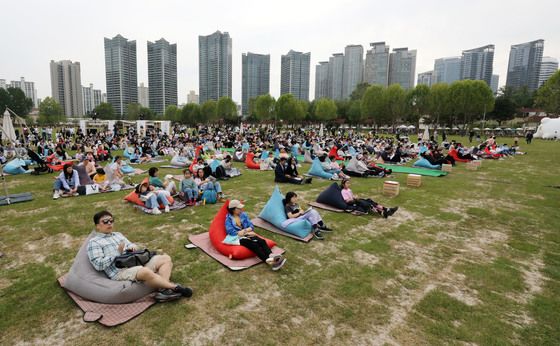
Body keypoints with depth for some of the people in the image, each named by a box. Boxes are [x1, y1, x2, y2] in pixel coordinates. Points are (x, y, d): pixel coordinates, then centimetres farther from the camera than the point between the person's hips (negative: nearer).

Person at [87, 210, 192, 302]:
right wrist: (117, 253, -12)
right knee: (145, 272, -39)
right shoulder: (94, 242, 4)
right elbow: (98, 265, -8)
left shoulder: (118, 234, 25)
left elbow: (130, 245, 27)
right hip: (120, 272, -8)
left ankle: (163, 290, -27)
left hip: (136, 262, 8)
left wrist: (132, 247, 2)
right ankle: (174, 287, -25)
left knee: (165, 259, -6)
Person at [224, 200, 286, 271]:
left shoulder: (244, 214, 14)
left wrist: (245, 230, -12)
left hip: (247, 235, 5)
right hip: (237, 237, -5)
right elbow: (231, 231, -11)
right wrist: (246, 231, -12)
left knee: (262, 241, -26)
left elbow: (251, 227, 10)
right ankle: (269, 261, -52)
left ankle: (272, 257, -51)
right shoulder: (228, 218, 1)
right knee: (254, 245, -33)